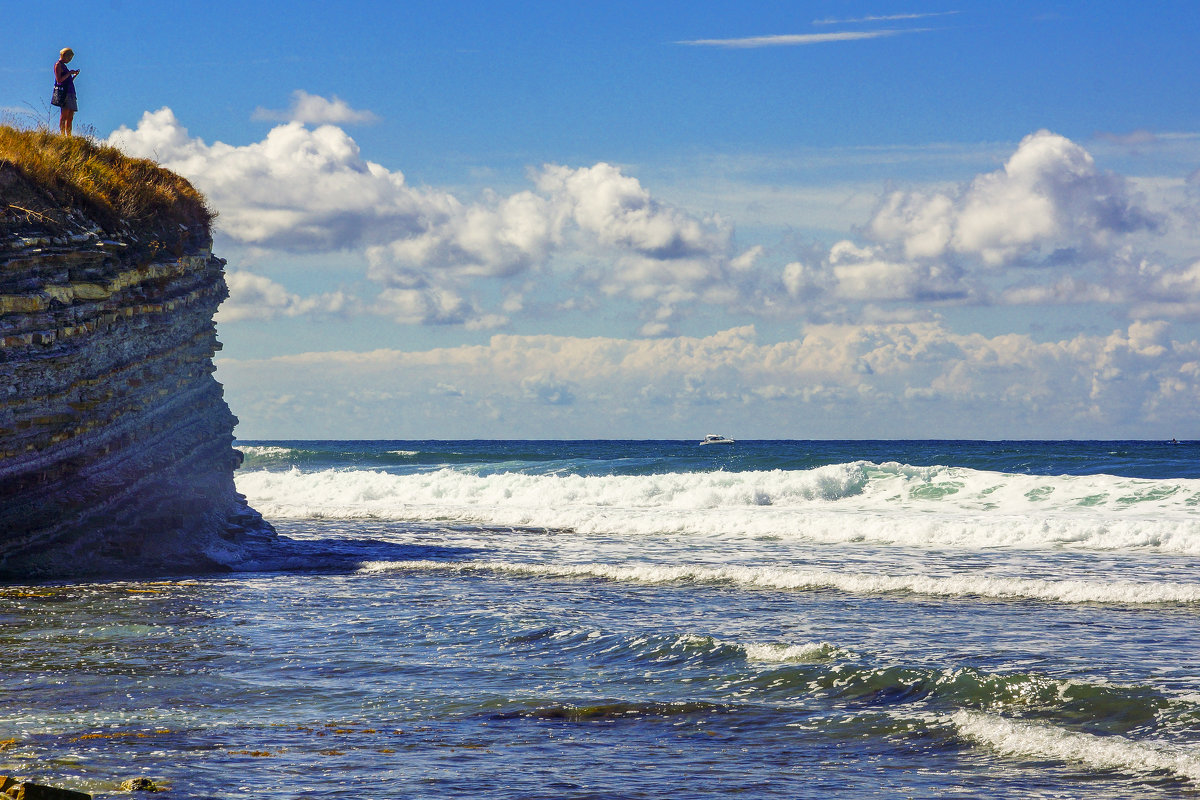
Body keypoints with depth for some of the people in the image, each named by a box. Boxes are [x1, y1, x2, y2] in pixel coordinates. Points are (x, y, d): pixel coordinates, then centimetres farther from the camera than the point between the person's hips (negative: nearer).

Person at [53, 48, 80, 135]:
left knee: (70, 117, 3)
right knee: (64, 116, -14)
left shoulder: (64, 66, 24)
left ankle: (69, 136, 1)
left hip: (71, 93, 9)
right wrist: (69, 73, -9)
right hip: (64, 93, -9)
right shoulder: (58, 65, -2)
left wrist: (75, 75, 13)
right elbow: (59, 80, -13)